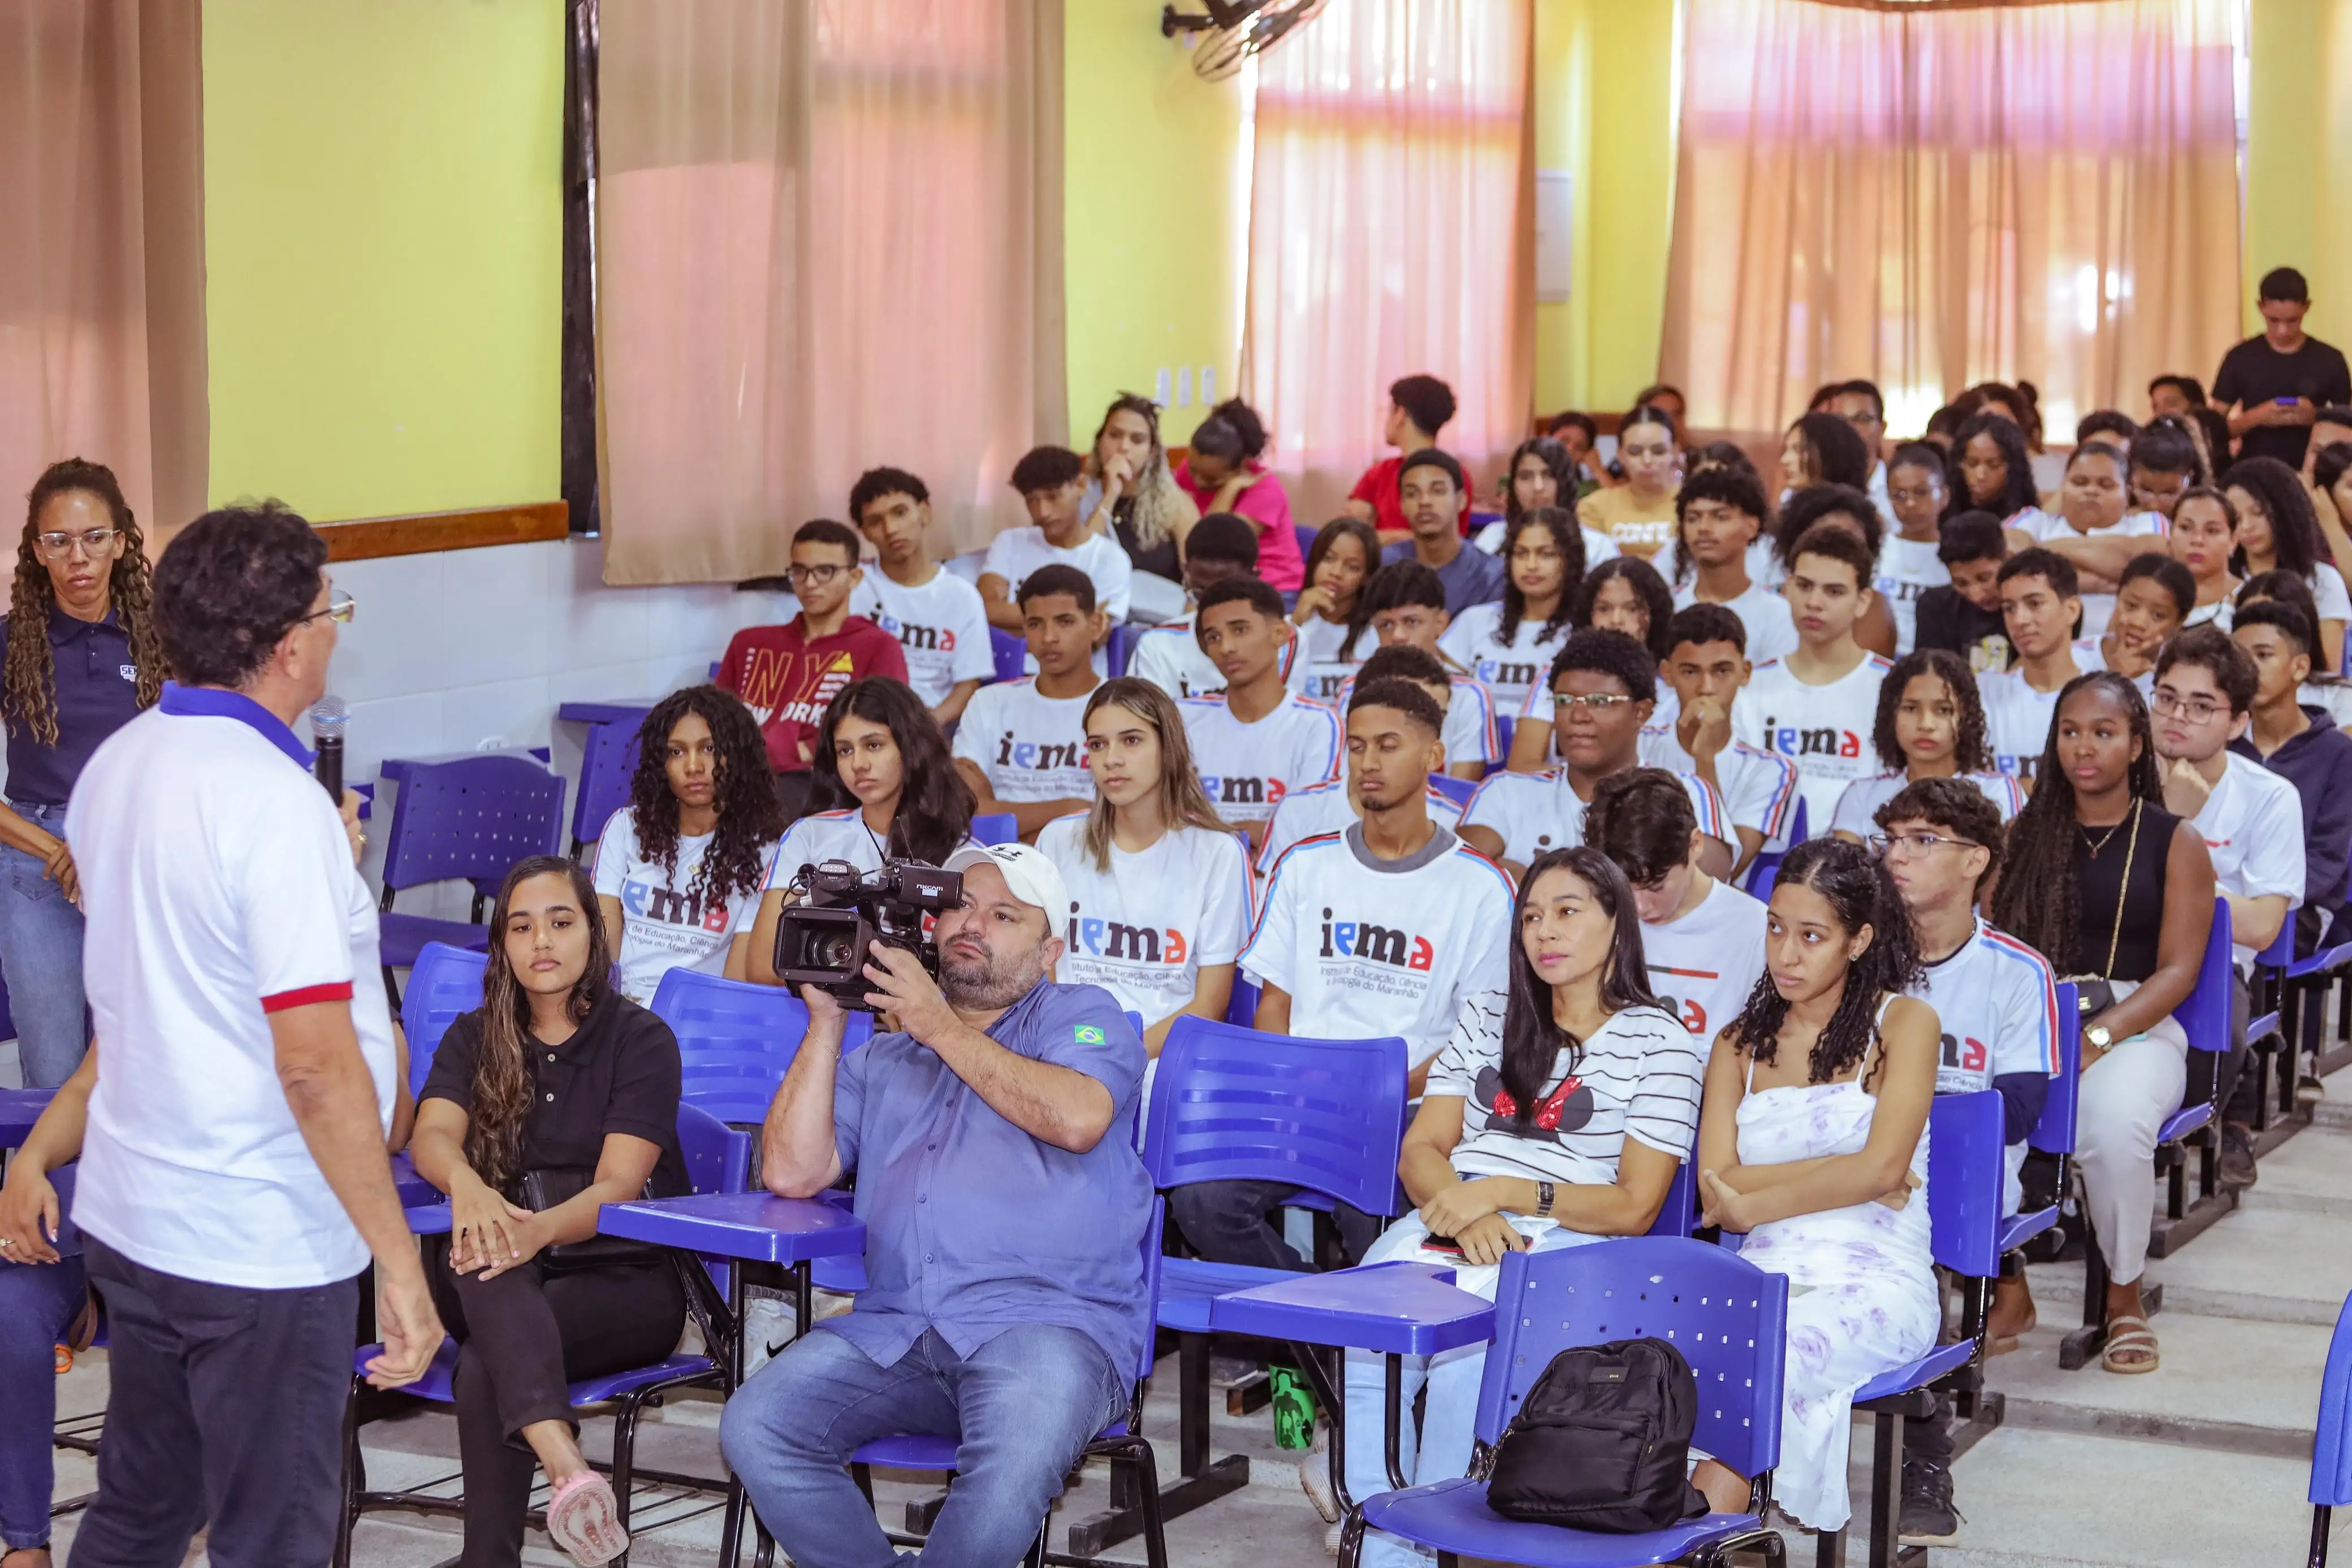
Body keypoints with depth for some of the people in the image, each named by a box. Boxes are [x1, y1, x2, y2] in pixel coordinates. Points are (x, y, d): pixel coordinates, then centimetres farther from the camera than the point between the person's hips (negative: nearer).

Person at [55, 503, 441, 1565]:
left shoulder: (114, 766, 6)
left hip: (127, 1211, 8)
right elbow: (315, 1063, -25)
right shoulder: (275, 800, -21)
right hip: (259, 1241, -8)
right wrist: (400, 1263, -22)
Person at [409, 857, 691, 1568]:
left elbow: (618, 1183, -15)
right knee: (479, 1242, -37)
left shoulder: (641, 1039, -1)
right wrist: (467, 1185, -36)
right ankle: (564, 1463, -57)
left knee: (483, 1370, -34)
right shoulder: (475, 1038, 11)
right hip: (501, 1283, 2)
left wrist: (542, 1229, -38)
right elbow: (432, 1135, -9)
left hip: (623, 1274, -2)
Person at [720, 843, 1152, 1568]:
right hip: (892, 1331, 4)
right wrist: (826, 1020, 10)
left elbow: (1078, 1118, -10)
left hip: (1047, 1318, -4)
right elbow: (793, 1173, 12)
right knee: (755, 1428, -22)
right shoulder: (879, 1061, 26)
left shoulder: (1082, 1016, 13)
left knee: (1014, 1459, -36)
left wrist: (938, 1025, -2)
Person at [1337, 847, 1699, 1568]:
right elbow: (1420, 1150, 13)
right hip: (1448, 1222, 4)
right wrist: (1461, 1211, -10)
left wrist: (1507, 1192, -13)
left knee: (1464, 1351, -35)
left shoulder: (1658, 1041, 6)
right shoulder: (1486, 1019, 23)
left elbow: (1634, 1208, -1)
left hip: (1563, 1239, -4)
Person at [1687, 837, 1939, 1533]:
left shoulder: (1903, 1022, 6)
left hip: (1876, 1284, -3)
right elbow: (1718, 1193, 5)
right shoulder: (1739, 1043, 18)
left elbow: (1882, 1166, -7)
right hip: (1764, 1279, 3)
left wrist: (1753, 1202, -2)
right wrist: (1851, 1178, -5)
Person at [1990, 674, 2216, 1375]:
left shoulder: (2176, 842, 6)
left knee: (2114, 1124, -37)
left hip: (2138, 1028, -2)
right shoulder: (2026, 833, 15)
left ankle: (2124, 1296, -10)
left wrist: (2098, 1038, -18)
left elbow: (2177, 973, -2)